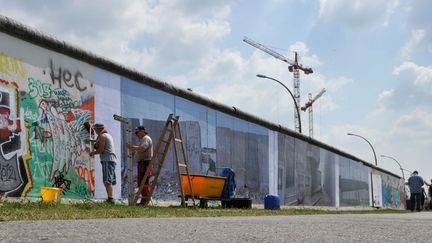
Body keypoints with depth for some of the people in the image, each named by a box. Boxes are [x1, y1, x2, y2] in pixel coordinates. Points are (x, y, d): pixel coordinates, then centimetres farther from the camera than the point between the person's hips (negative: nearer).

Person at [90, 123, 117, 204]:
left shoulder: (102, 136, -4)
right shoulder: (108, 135, 24)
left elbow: (101, 150, -11)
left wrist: (93, 153, 4)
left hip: (107, 160, -10)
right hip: (113, 159, 10)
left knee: (107, 180, -19)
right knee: (110, 180, 14)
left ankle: (110, 198, -30)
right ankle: (110, 198, 18)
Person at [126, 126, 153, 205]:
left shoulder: (146, 139, -7)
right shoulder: (142, 139, 26)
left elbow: (142, 149, -22)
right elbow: (138, 151, 28)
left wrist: (132, 146, -14)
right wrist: (132, 149, 13)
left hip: (145, 162, -11)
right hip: (141, 163, 11)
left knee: (144, 182, -15)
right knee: (140, 182, 10)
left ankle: (145, 200, -17)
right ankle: (144, 200, 12)